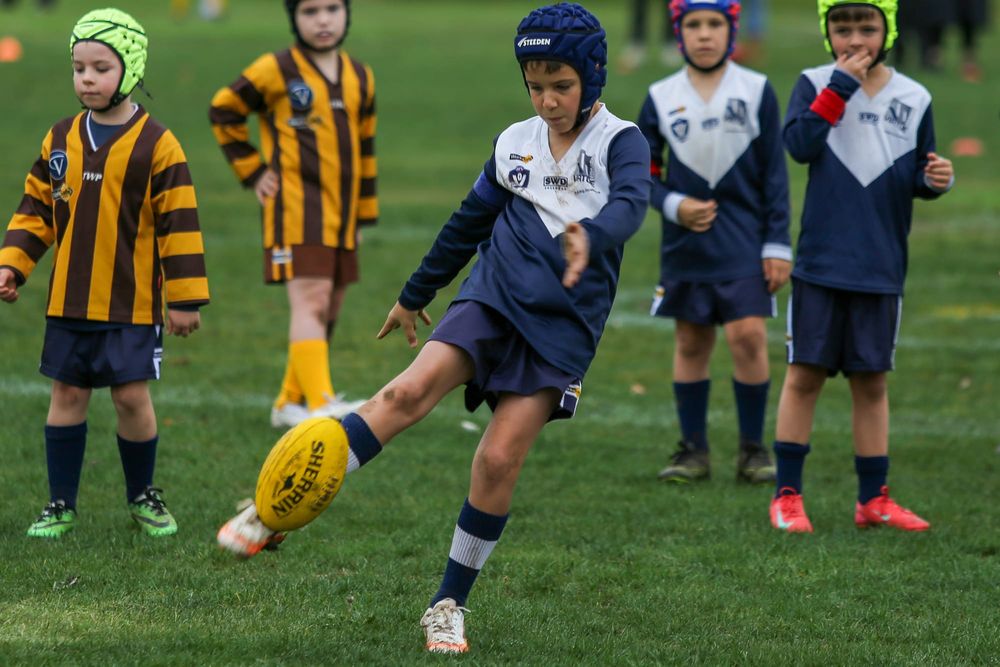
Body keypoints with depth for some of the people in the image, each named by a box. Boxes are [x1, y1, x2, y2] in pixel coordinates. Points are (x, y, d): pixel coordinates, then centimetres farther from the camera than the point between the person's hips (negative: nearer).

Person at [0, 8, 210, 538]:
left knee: (132, 396, -1)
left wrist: (184, 299, -7)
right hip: (69, 300, 4)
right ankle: (61, 504, 16)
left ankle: (142, 496, 19)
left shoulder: (156, 145, -8)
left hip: (133, 302, -4)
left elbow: (179, 226, -7)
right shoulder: (60, 140, 5)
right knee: (67, 394, 7)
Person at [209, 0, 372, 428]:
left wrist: (362, 215, 19)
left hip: (340, 216, 7)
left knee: (328, 312, 11)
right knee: (310, 301, -18)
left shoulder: (360, 79, 13)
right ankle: (320, 404, -29)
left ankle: (291, 402, 25)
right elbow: (223, 110, 4)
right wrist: (252, 172, 1)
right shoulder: (276, 71, -5)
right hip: (296, 212, -7)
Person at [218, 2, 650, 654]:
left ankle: (450, 607, 6)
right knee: (411, 390, -21)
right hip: (494, 297, 3)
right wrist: (415, 295, 33)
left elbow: (630, 202, -25)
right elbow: (470, 222, 25)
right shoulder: (514, 142, 12)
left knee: (500, 460, -11)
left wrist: (590, 238, -48)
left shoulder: (620, 142, -3)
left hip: (564, 325, -3)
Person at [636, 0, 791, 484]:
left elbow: (774, 174, 1)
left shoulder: (756, 92, 0)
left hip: (743, 243, -2)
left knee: (748, 335, -10)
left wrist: (778, 244, -2)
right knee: (690, 343, 6)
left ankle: (753, 449, 2)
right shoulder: (661, 98, 3)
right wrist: (672, 205, -9)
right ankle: (693, 450, 16)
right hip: (685, 244, 2)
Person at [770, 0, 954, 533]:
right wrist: (841, 85, -19)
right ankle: (787, 495, 10)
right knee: (805, 374, 1)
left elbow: (917, 177, 11)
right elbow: (799, 143, -17)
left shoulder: (913, 99, 5)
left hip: (881, 268, 2)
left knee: (871, 380, 8)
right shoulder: (815, 84, -1)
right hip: (820, 264, -2)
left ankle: (873, 499, 17)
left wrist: (935, 181, -11)